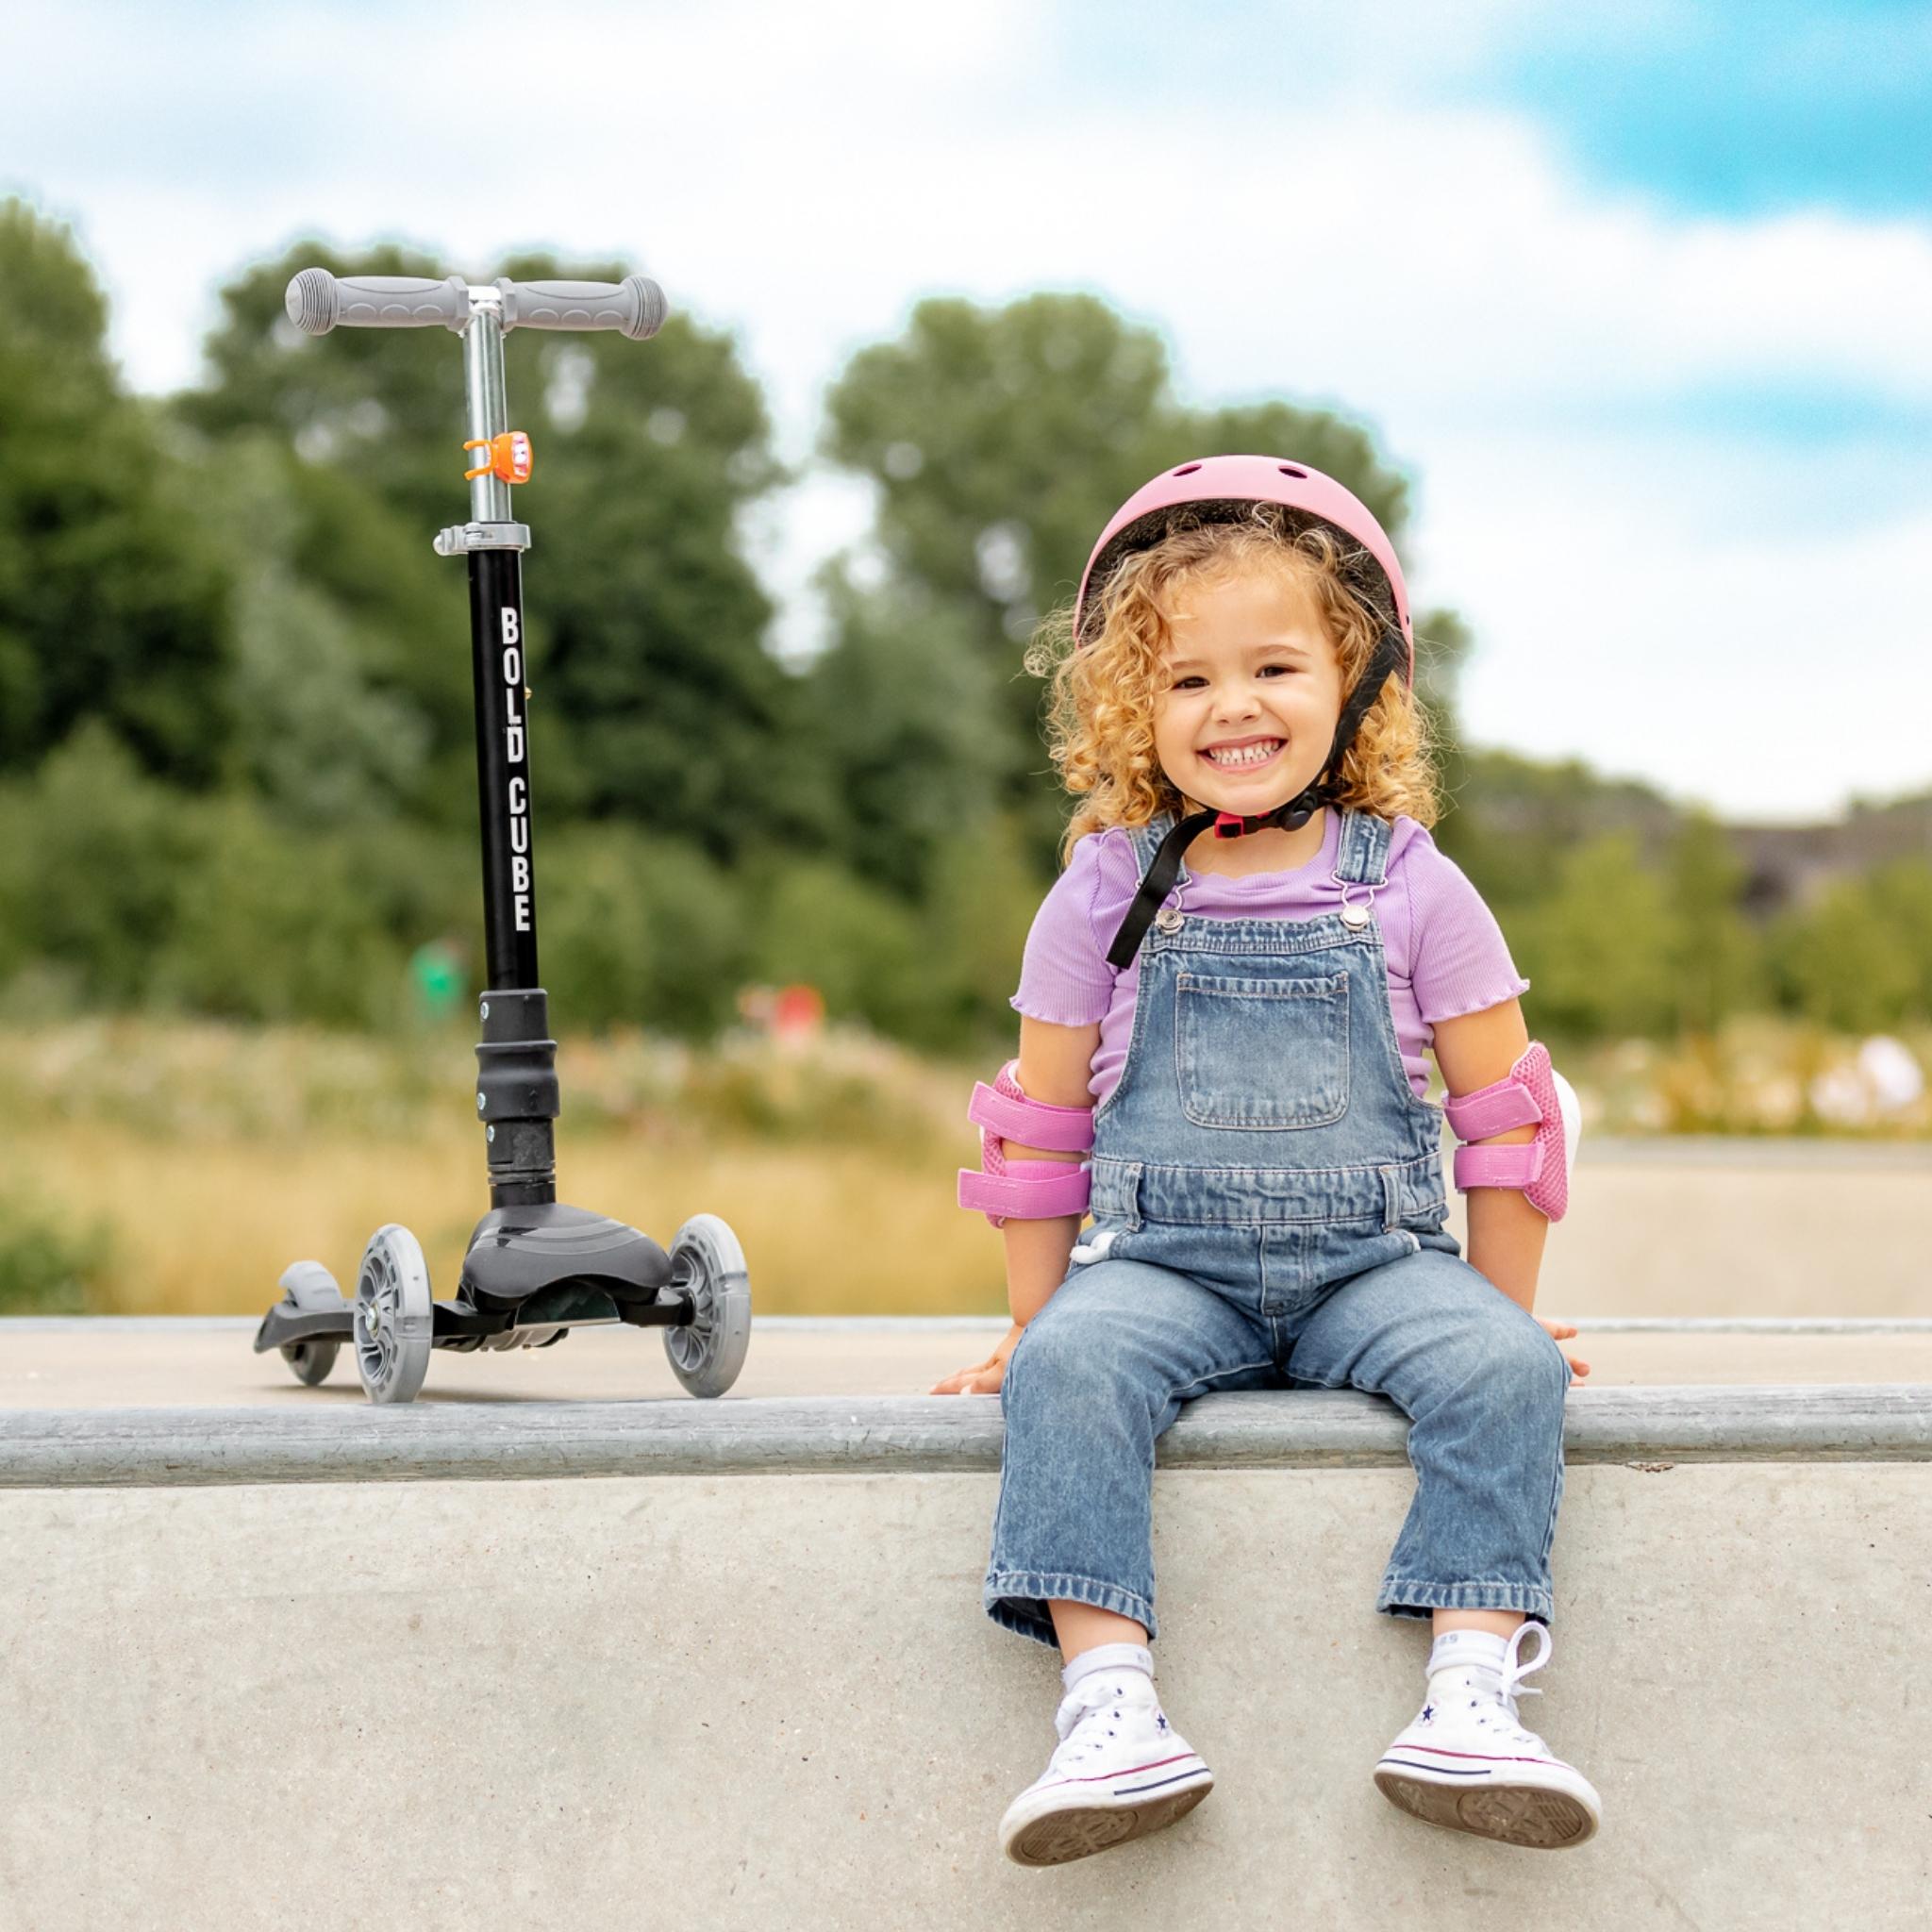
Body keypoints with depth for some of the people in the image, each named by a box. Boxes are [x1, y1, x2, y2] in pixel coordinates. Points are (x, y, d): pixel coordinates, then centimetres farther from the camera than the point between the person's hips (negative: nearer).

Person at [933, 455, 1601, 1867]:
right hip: (1160, 1264, 0)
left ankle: (1471, 1696, -30)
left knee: (1501, 1369, -29)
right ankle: (1110, 1703, -36)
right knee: (1070, 1368, -31)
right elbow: (1039, 1129, 13)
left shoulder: (1410, 890, 3)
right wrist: (1033, 1319, 12)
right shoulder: (1105, 900, 5)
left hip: (1375, 1264, 0)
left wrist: (1509, 1314, 9)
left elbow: (1505, 1115, 10)